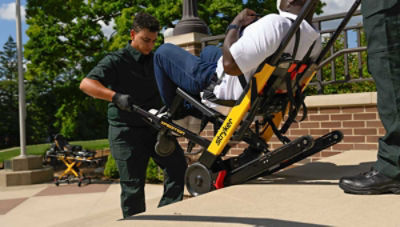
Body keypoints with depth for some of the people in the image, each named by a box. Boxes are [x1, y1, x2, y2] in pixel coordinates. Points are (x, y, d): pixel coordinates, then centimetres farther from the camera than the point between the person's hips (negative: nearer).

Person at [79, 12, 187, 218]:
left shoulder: (156, 59, 12)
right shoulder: (117, 60, -7)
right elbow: (86, 84, -20)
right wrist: (116, 96, -35)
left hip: (154, 127, 5)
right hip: (126, 131, -5)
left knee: (177, 166, -6)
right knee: (133, 185, -1)